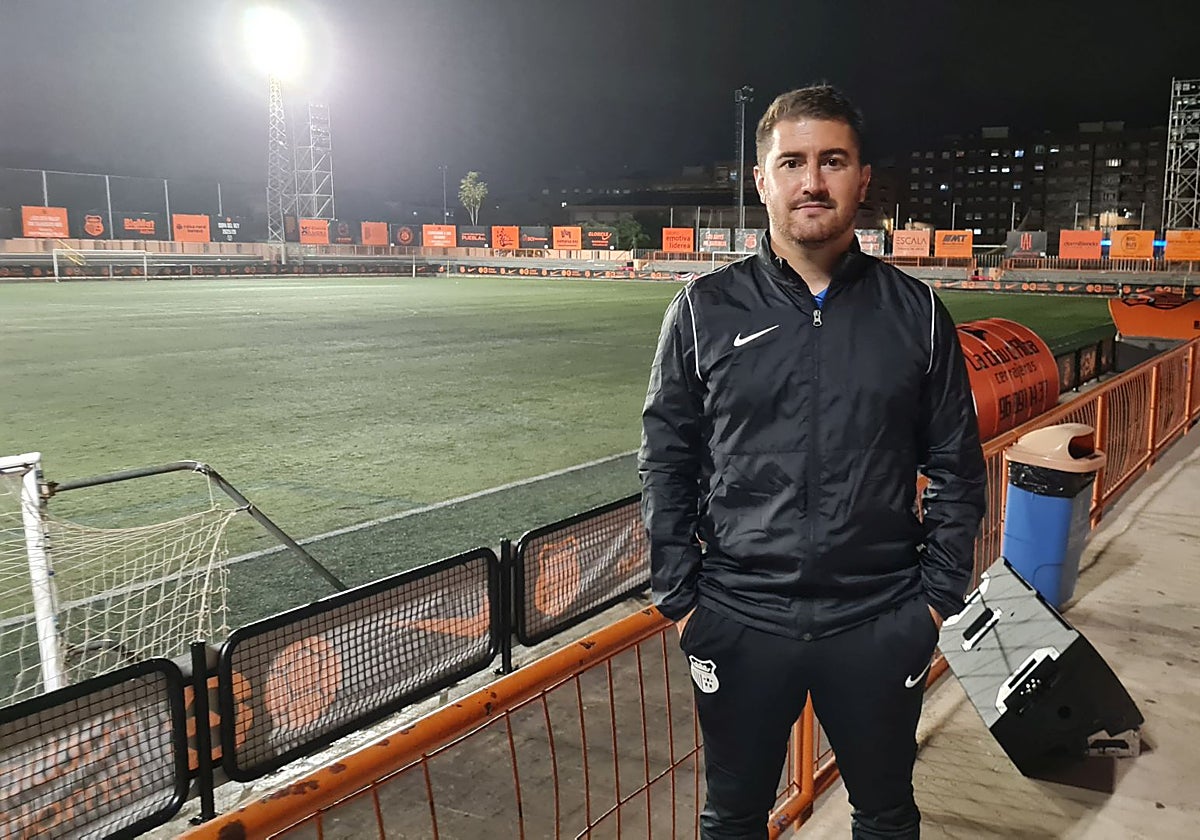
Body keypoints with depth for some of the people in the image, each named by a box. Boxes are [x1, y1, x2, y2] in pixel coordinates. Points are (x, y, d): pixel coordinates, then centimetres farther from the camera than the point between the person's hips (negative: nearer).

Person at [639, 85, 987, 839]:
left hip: (882, 627, 1)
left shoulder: (915, 311, -2)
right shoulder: (706, 310, -4)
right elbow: (666, 463, -1)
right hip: (739, 623, 0)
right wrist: (678, 598, -3)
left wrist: (939, 596, 0)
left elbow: (958, 468, 4)